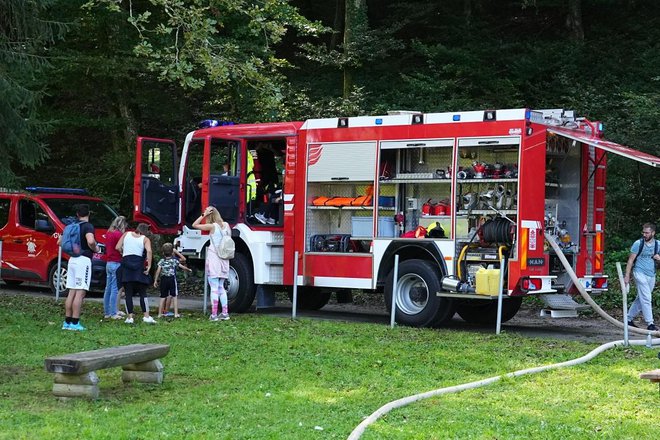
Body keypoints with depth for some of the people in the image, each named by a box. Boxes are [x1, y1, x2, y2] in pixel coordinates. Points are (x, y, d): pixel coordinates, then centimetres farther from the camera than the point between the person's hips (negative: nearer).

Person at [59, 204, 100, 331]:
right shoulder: (88, 226, -9)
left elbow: (60, 241, 16)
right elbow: (91, 241, -27)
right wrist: (95, 249, -7)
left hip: (72, 259, 7)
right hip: (84, 260, -7)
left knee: (71, 292, 11)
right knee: (80, 292, -6)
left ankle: (67, 322, 12)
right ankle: (75, 323, -9)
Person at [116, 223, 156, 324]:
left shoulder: (126, 234, 12)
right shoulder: (145, 239, 4)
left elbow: (117, 247, 6)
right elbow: (149, 251, -14)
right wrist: (149, 266, -12)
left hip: (126, 263, 2)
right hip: (138, 264, -2)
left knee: (128, 293, 4)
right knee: (142, 292, 4)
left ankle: (130, 317, 2)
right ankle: (146, 316, -2)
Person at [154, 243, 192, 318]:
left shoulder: (162, 261, 1)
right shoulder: (174, 260, -1)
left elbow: (158, 271, -4)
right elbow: (182, 267, 7)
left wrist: (155, 280, 0)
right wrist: (189, 269, 25)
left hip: (163, 279, 2)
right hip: (172, 279, -2)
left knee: (163, 297, 7)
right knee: (174, 296, 4)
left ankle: (160, 313, 7)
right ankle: (176, 313, 1)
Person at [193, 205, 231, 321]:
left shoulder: (212, 226, -11)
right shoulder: (226, 225, 4)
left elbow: (194, 225, -3)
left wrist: (203, 214, -4)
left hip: (213, 258, -6)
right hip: (224, 259, 6)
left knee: (214, 287, -5)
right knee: (221, 287, 14)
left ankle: (214, 314, -6)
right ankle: (225, 313, 14)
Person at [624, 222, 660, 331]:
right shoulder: (638, 244, -7)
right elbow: (630, 260, -5)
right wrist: (627, 276, -9)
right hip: (640, 273, -5)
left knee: (641, 299, 11)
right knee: (646, 299, -11)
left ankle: (629, 319, 24)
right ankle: (650, 324, -12)